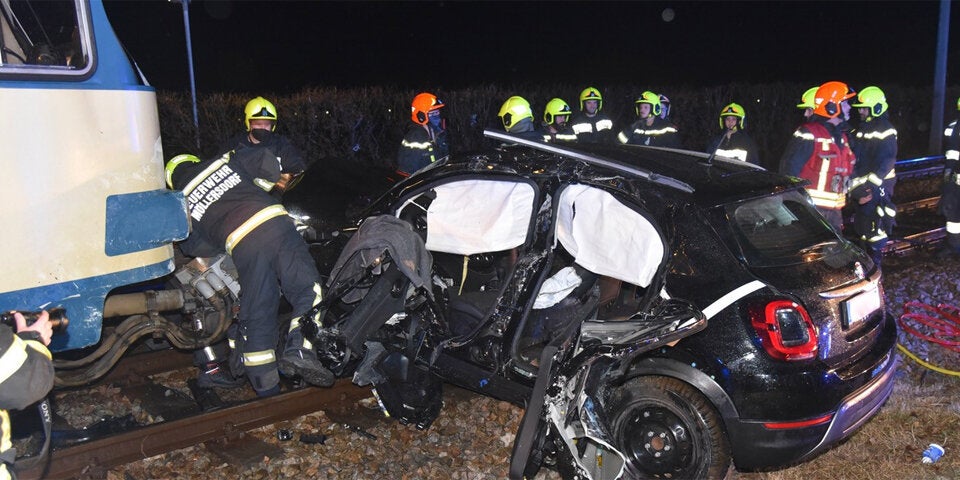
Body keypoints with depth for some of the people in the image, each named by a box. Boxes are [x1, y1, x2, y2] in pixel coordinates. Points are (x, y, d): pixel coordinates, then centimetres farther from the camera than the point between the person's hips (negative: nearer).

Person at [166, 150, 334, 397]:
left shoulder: (182, 203, 24)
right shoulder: (225, 162, 24)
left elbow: (193, 246, 22)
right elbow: (265, 159, 17)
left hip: (242, 245, 0)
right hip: (275, 222, 0)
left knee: (256, 315, 7)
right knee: (308, 289, -1)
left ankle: (265, 384, 11)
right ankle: (299, 347, -22)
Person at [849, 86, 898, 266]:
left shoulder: (885, 131, -12)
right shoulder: (861, 128, 15)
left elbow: (886, 162, -20)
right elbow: (854, 157, 17)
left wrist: (871, 184, -25)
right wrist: (854, 183, 10)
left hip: (877, 185, -9)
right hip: (860, 185, 9)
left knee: (874, 225, -8)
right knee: (861, 223, 15)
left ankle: (875, 260, 0)